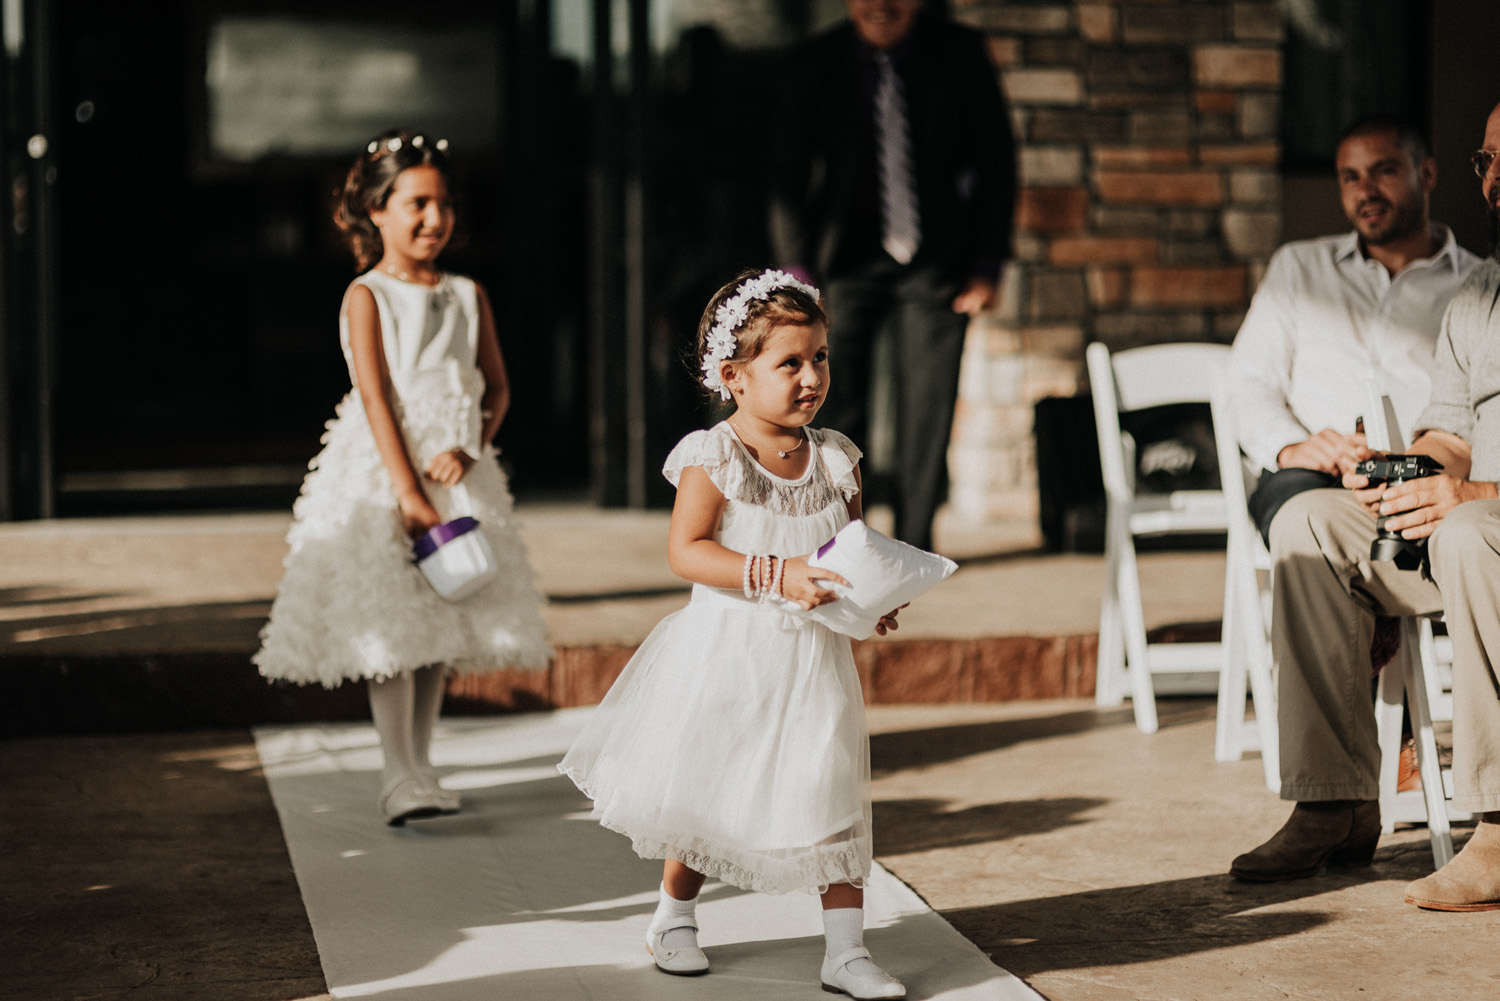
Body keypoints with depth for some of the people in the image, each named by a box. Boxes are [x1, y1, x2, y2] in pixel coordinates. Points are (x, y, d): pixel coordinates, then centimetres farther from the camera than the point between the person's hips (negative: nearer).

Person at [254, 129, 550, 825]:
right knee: (389, 624, -10)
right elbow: (375, 397, -12)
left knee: (442, 624, 7)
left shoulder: (467, 296, 9)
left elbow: (497, 387, 10)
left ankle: (417, 768, 17)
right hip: (380, 474, -5)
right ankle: (400, 777, -10)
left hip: (455, 473, 5)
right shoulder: (367, 296, -5)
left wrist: (470, 451, -9)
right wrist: (408, 492, -19)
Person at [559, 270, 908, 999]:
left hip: (813, 659, 3)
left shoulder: (834, 461, 2)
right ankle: (674, 916, 35)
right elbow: (685, 551, -18)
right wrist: (776, 574, -27)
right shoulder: (712, 459, -12)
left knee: (834, 797, 0)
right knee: (702, 793, 12)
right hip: (727, 656, -3)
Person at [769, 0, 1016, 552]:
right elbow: (788, 175, 2)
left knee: (928, 409, -1)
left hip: (936, 263, 0)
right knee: (838, 410, -3)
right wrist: (797, 271, -6)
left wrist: (987, 266, -3)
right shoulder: (814, 64, -2)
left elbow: (996, 160, 2)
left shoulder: (961, 53, -3)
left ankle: (912, 544, 14)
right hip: (849, 261, 0)